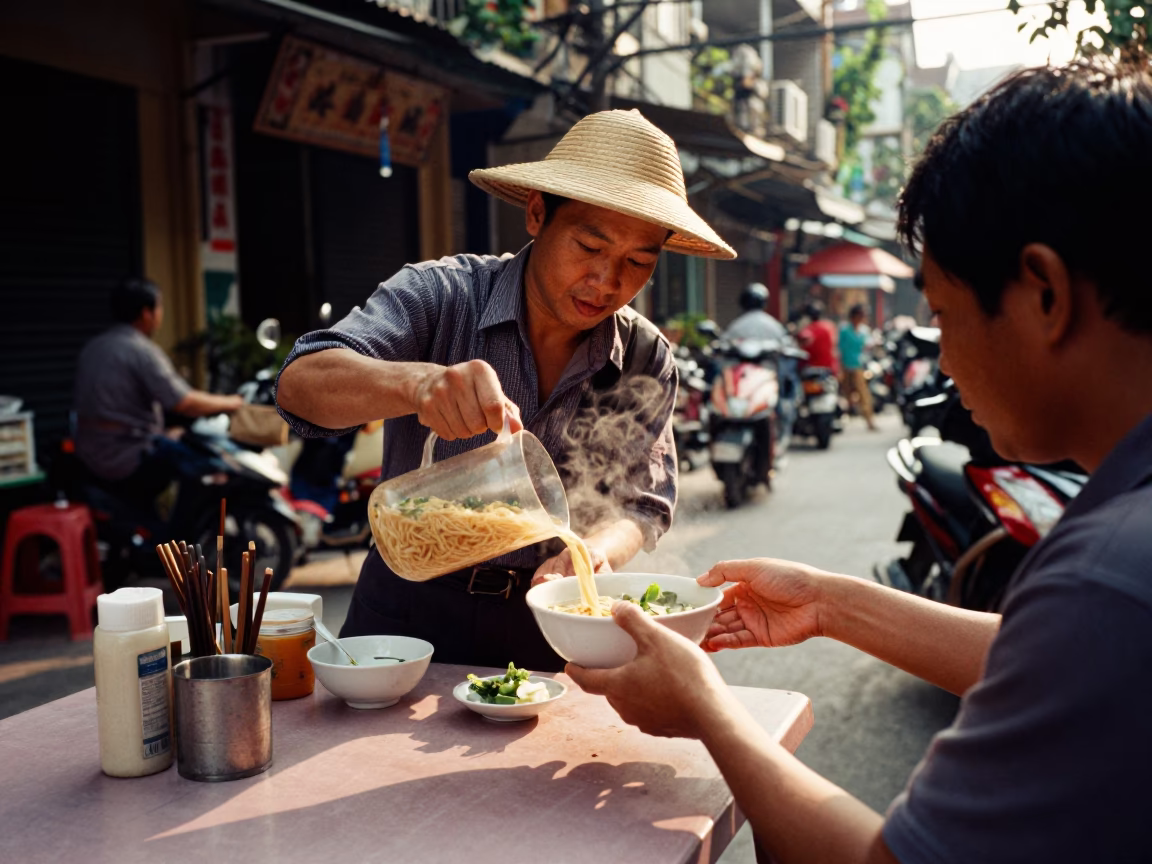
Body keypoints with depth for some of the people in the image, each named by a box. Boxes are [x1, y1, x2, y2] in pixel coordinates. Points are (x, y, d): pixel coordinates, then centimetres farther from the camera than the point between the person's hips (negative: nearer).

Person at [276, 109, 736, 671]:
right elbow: (299, 384, -23)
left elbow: (643, 504, 4)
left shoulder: (647, 361, -1)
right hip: (409, 613, -2)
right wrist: (417, 381, -44)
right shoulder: (440, 296, -11)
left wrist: (594, 551, -19)